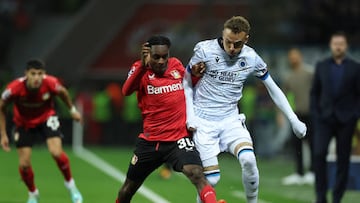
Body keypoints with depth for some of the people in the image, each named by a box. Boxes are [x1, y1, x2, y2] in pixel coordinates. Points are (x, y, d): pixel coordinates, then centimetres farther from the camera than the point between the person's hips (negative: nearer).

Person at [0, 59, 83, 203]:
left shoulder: (50, 83, -29)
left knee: (56, 152, -22)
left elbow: (62, 92, -2)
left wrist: (72, 109, 11)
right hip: (24, 123, 1)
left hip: (47, 118, 0)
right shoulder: (14, 88, -31)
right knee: (24, 164, -4)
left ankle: (70, 185, 3)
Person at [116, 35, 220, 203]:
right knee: (128, 189, 15)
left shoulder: (176, 65, 4)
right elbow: (126, 91, -27)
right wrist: (143, 65, -43)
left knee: (197, 175, -27)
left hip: (179, 139, 0)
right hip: (150, 140, 0)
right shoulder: (140, 69, -6)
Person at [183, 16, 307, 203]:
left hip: (231, 120, 2)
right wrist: (190, 116, -8)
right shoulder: (205, 50, -11)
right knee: (211, 178, -11)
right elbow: (187, 84, 1)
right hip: (204, 122, -2)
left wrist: (293, 120, 5)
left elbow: (273, 89, 8)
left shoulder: (251, 58, -3)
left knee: (248, 159, -25)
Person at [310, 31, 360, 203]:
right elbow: (314, 92, 11)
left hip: (345, 120, -1)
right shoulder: (321, 66, 8)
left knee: (343, 159, 1)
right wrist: (315, 113, 0)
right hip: (324, 118, 1)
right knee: (319, 154, -15)